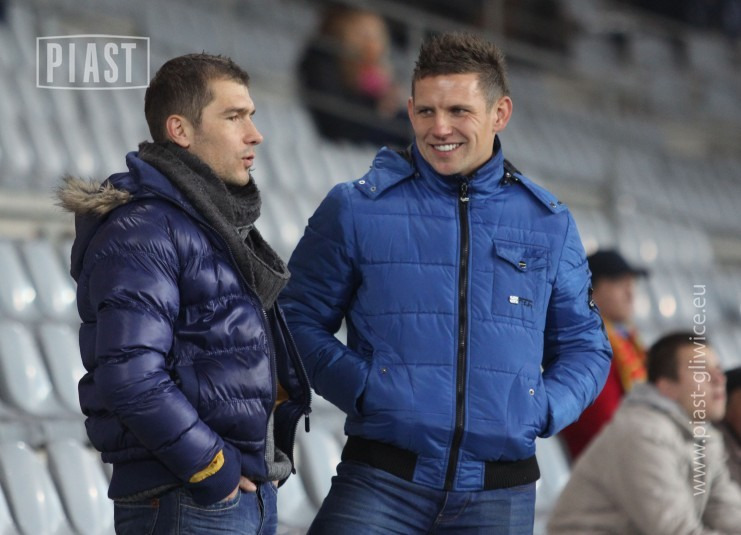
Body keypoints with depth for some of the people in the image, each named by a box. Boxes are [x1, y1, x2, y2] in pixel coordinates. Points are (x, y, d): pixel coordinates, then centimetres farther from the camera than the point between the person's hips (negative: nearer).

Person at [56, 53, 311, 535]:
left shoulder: (222, 223, 19)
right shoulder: (142, 232, -14)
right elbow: (130, 375, -24)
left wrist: (275, 450, 11)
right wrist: (212, 468, -18)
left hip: (254, 492, 10)